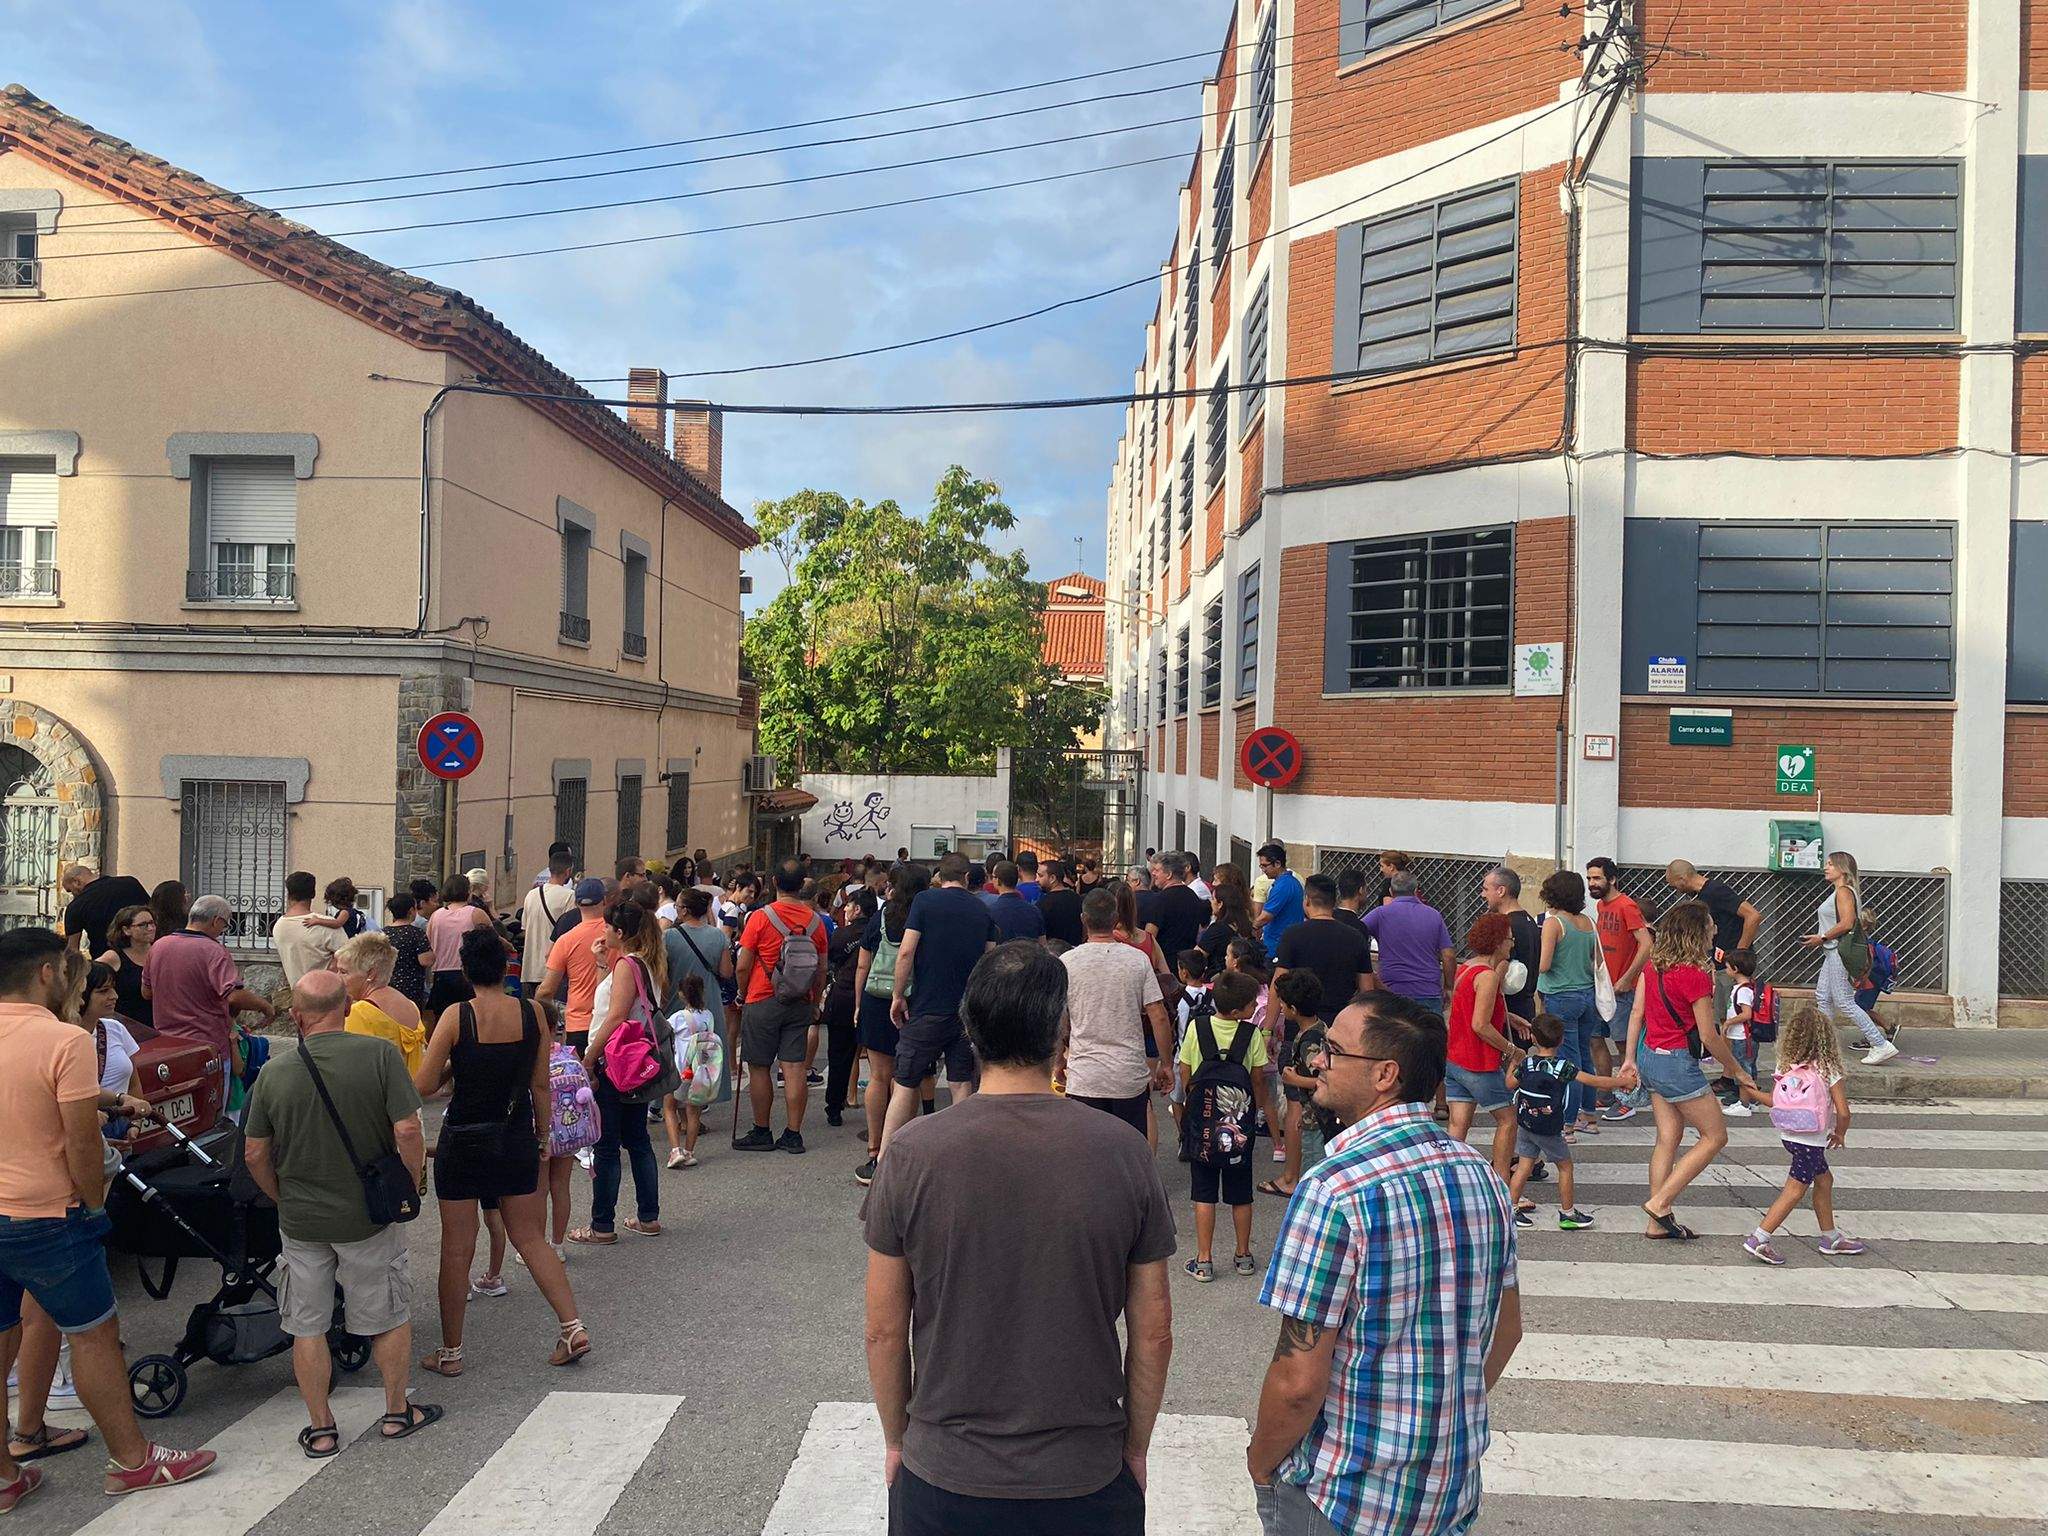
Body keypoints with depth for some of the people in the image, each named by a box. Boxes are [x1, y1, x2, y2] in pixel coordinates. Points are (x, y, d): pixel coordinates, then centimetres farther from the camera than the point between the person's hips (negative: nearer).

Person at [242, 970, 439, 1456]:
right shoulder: (380, 1055, -15)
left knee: (307, 1326, 16)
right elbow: (408, 1131, -19)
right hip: (369, 1216, -2)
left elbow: (255, 1154, 1)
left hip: (301, 1220, 2)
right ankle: (397, 1412, 27)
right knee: (390, 1317, 16)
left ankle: (321, 1429, 25)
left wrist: (284, 1198, 16)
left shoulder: (274, 1072, -5)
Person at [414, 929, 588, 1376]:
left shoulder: (456, 1017, -13)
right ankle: (573, 1328, 7)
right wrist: (542, 1137, 12)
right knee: (530, 1238, 15)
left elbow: (424, 1085, -11)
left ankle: (450, 1352, 21)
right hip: (517, 1139, 3)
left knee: (457, 1250, 10)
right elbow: (541, 1084, 1)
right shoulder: (531, 1012, -5)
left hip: (463, 1142, -3)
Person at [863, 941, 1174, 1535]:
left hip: (944, 1478, 0)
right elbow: (1153, 1334, -5)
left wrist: (896, 1440, 10)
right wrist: (1134, 1449, 10)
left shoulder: (911, 1152, -14)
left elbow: (884, 1331, -6)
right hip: (1088, 1481, 1)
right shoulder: (1123, 1151, -12)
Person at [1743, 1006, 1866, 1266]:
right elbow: (1843, 1112, -15)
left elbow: (1774, 1101, -1)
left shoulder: (1784, 1066, -2)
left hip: (1789, 1135, 6)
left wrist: (1752, 1091, 18)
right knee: (1795, 1191, 0)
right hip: (1812, 1140, -6)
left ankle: (1831, 1237, 35)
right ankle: (1758, 1239, -5)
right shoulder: (1828, 1069, -14)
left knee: (1824, 1180, 23)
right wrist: (1840, 1134, 3)